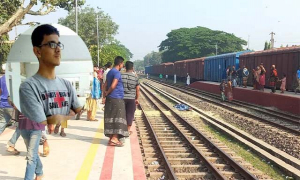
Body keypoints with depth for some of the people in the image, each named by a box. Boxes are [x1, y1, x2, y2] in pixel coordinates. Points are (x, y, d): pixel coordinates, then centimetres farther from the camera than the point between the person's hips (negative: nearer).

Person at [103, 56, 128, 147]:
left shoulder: (110, 72, 17)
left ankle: (111, 138, 13)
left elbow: (105, 85, 15)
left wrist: (104, 96, 10)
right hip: (117, 99, -9)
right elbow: (113, 86, -20)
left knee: (111, 118, 9)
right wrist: (107, 94, -5)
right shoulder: (117, 73, -12)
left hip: (110, 99, 9)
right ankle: (114, 138, -10)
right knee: (118, 118, -6)